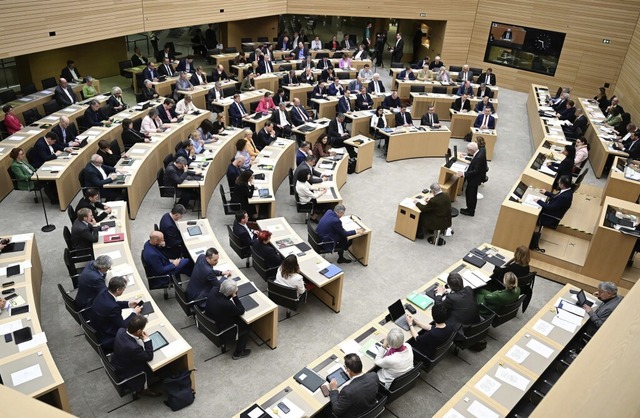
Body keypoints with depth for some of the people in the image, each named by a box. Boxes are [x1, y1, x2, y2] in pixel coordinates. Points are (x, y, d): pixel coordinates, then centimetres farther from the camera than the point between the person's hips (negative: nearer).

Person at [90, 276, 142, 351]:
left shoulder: (104, 292, -13)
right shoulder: (112, 307, -37)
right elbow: (122, 325, -21)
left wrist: (128, 304, 5)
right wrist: (134, 313, -10)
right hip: (106, 339, -8)